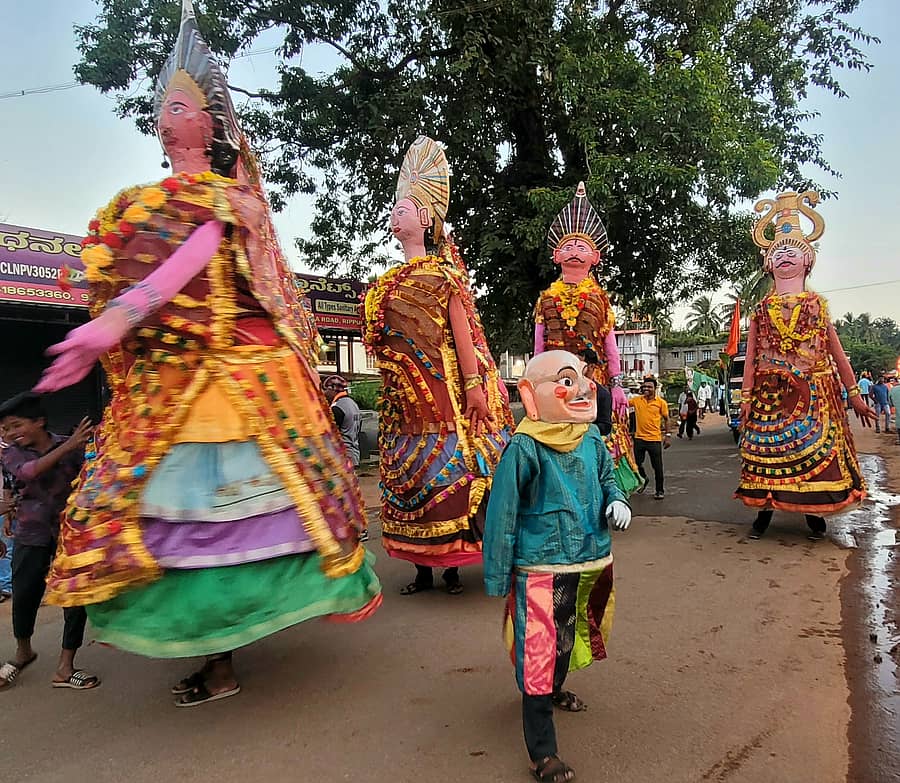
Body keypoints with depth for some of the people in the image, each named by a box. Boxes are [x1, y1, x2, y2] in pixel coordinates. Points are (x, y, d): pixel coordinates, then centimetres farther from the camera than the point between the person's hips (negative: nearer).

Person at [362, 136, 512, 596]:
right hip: (402, 393, 6)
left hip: (442, 387, -6)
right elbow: (379, 337, 18)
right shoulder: (387, 282, 18)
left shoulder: (441, 272, 1)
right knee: (408, 470, 7)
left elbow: (461, 329, -7)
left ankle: (452, 566, 7)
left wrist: (474, 384, -15)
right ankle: (422, 569, 16)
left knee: (448, 472, -5)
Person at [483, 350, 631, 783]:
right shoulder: (524, 448, -19)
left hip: (590, 563, 7)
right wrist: (497, 576, -10)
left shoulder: (592, 440, 0)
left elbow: (606, 478, 19)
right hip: (540, 568, -7)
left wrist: (617, 501, -4)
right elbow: (502, 514, -14)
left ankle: (554, 690, 55)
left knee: (568, 637, 27)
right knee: (538, 650, -2)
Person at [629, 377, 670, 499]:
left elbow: (666, 419, 3)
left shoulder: (661, 402, -3)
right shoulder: (637, 400, 3)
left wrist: (667, 436, 1)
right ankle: (643, 479, 44)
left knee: (657, 467, 4)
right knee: (637, 463, 15)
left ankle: (660, 490, 19)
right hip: (639, 438, 3)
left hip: (654, 439, -3)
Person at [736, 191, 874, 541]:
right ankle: (764, 510, 10)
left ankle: (814, 513, 13)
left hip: (814, 392, 0)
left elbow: (837, 351, 9)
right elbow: (750, 357, 7)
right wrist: (746, 397, 1)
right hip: (770, 392, 0)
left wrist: (854, 393, 5)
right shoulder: (761, 310, 10)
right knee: (767, 449, -1)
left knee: (817, 448, 0)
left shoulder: (818, 305, 10)